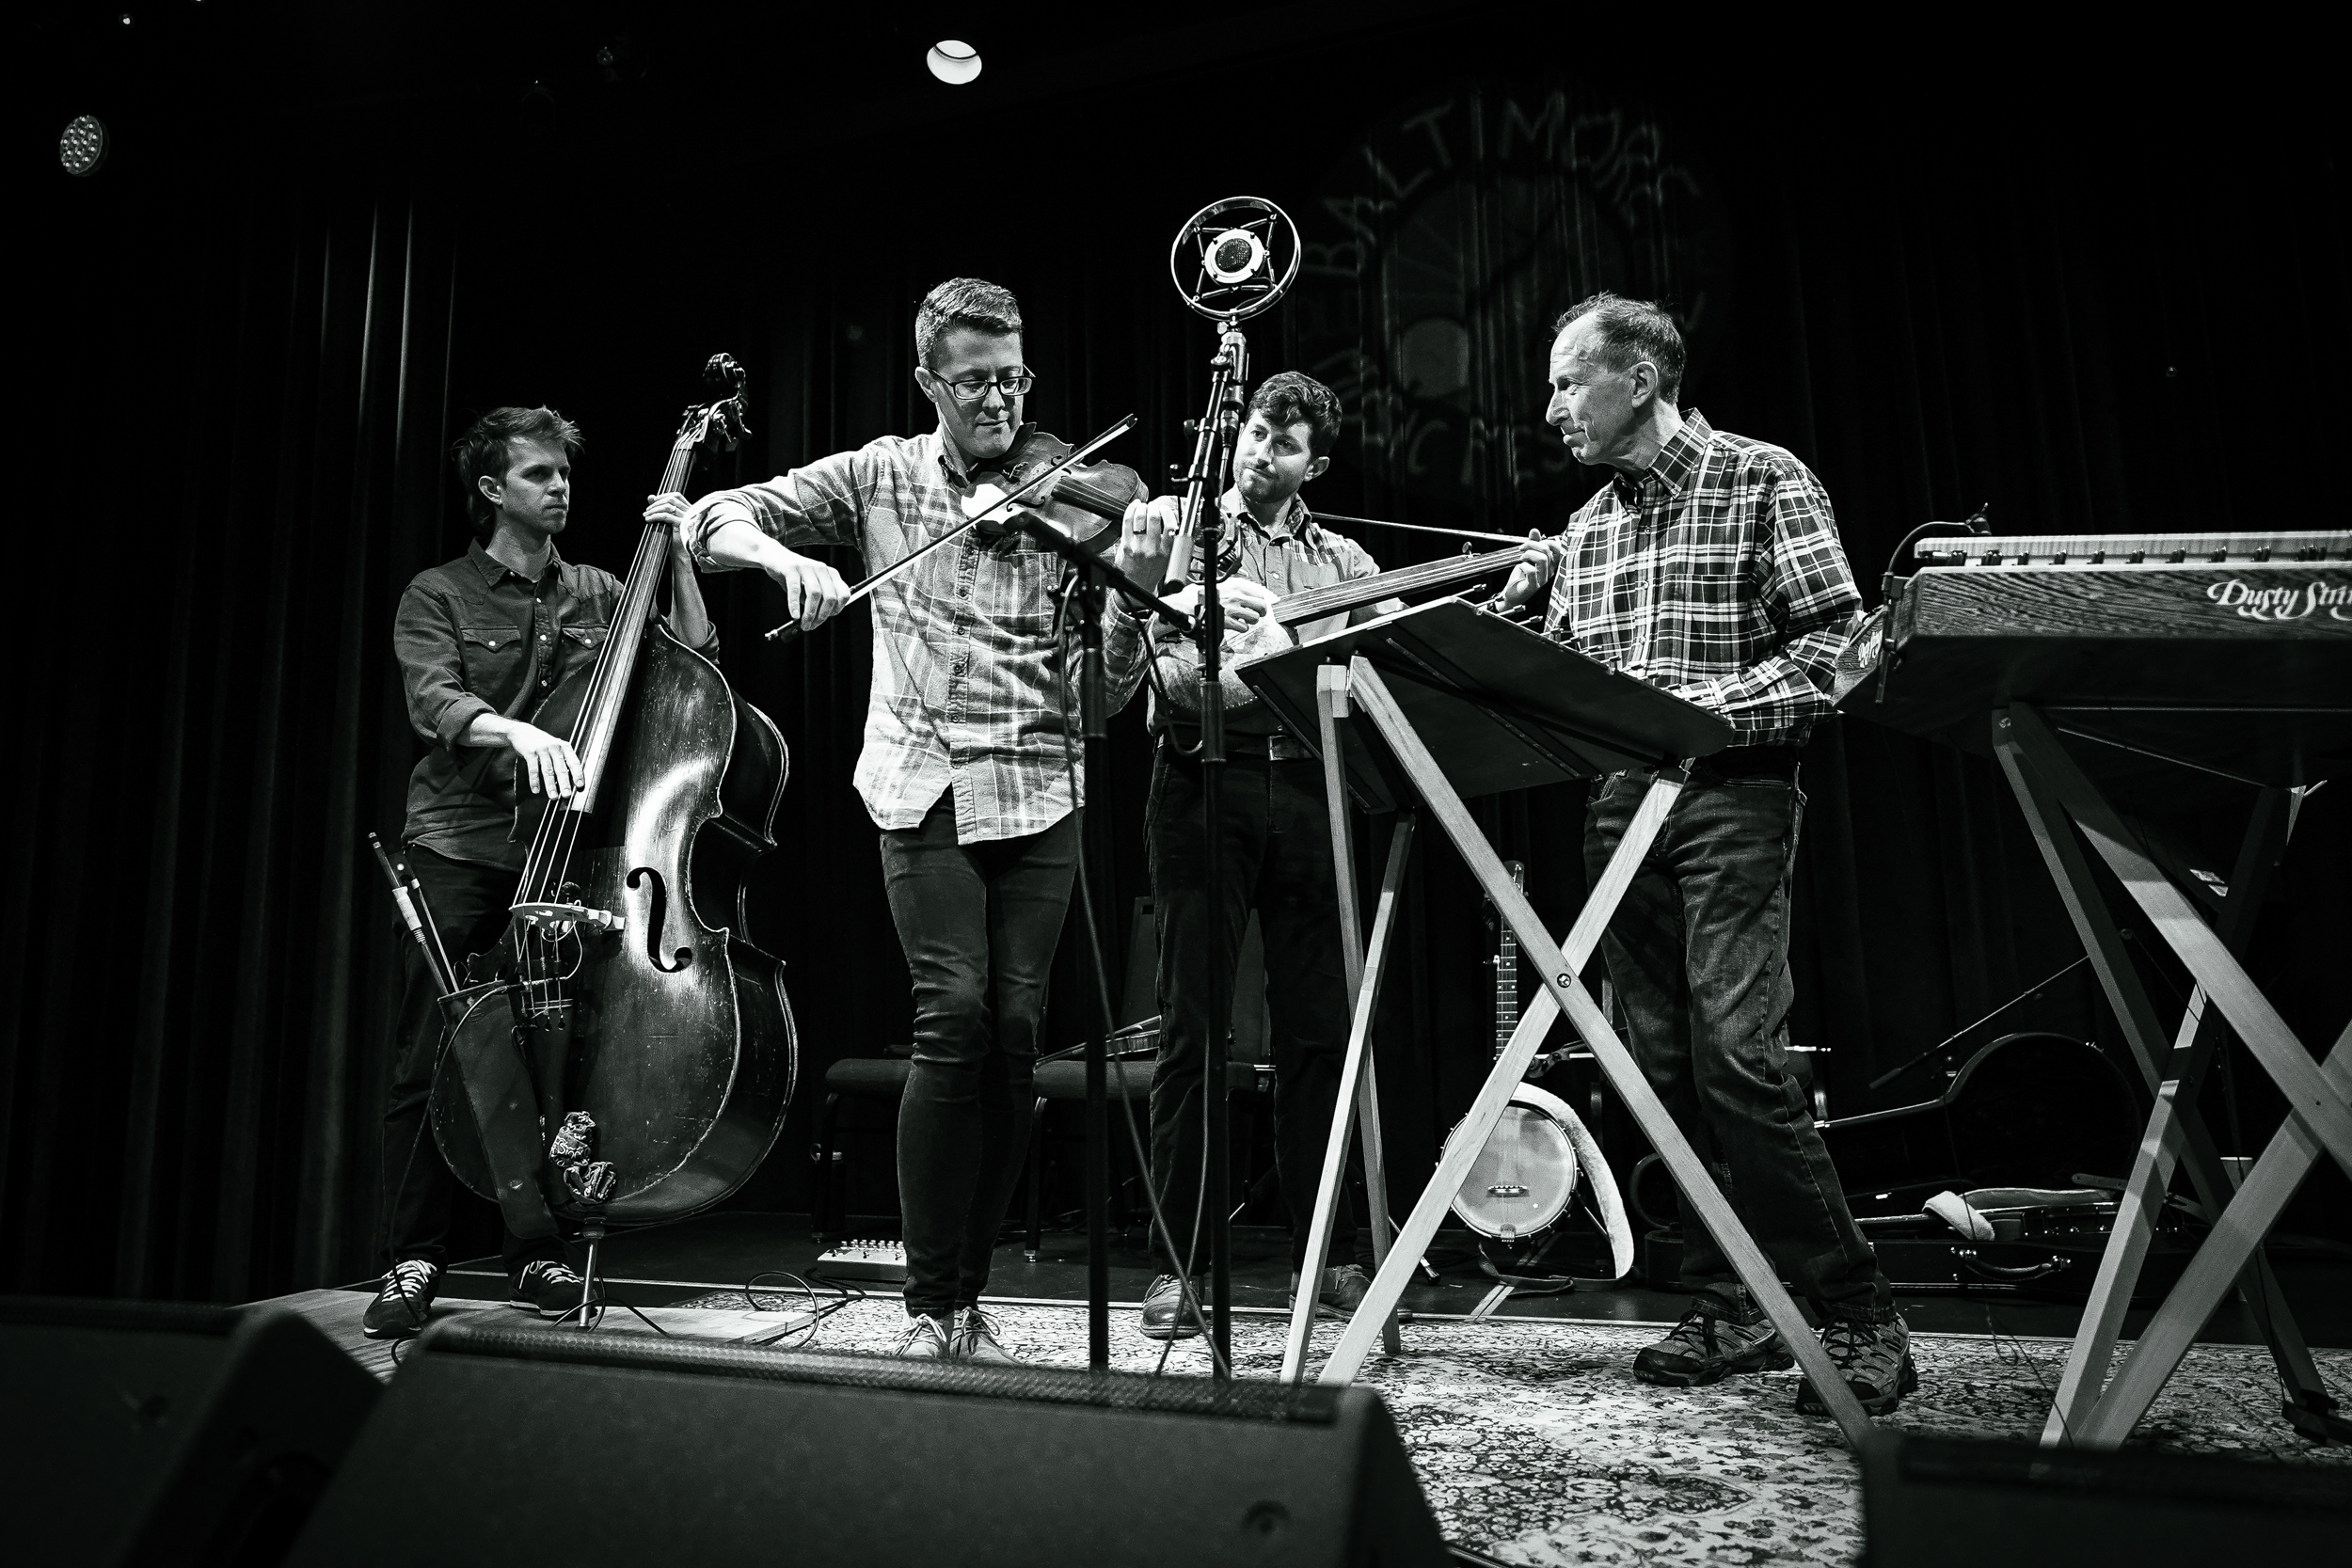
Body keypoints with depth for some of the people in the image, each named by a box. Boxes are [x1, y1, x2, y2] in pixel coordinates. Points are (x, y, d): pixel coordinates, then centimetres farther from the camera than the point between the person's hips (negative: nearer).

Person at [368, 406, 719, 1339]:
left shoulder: (597, 595, 15)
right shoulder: (437, 596, 7)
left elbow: (694, 663, 8)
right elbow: (434, 705, -10)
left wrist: (678, 559, 1)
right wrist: (515, 729, -30)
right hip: (458, 852, -2)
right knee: (430, 1061, -4)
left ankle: (536, 1257, 10)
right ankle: (414, 1262, 5)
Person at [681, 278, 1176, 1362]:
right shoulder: (882, 477, 10)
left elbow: (1107, 691, 1)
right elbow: (714, 522, 10)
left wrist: (1134, 589, -17)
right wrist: (790, 561, -11)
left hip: (1040, 791, 1)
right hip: (927, 784, -1)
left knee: (1015, 1030, -4)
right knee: (955, 1014, -15)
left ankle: (967, 1297, 12)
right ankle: (930, 1306, -2)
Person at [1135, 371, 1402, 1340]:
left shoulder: (1345, 563, 18)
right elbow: (1163, 676, -5)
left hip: (1310, 793, 3)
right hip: (1205, 785, -2)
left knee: (1318, 1031, 4)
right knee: (1192, 1030, -2)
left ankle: (1329, 1253, 15)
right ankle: (1181, 1263, 7)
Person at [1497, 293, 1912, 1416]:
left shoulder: (1763, 481, 1)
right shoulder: (1583, 532, 18)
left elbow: (1837, 641, -8)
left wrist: (1709, 703, -17)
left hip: (1731, 795, -6)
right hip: (1619, 808, 6)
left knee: (1736, 1054, -15)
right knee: (1667, 1068, 4)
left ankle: (1858, 1316, -1)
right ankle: (1731, 1310, 14)